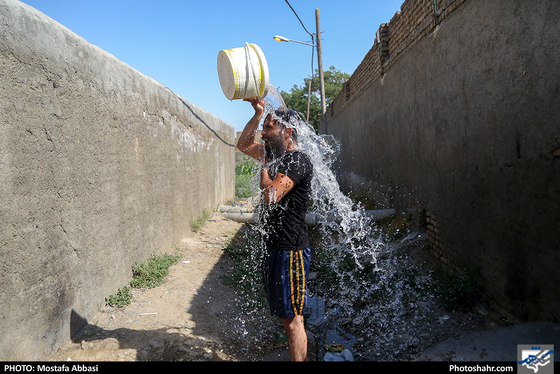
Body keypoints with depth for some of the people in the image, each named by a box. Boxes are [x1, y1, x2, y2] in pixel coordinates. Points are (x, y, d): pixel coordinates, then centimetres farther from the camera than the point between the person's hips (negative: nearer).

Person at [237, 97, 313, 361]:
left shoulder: (298, 161, -16)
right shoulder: (275, 155, 11)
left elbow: (271, 196, -27)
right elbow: (243, 145, 24)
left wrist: (265, 162, -11)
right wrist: (258, 113, 13)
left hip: (290, 250, -10)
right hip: (273, 246, 10)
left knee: (291, 317, 0)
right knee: (284, 314, 20)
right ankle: (301, 356, 35)